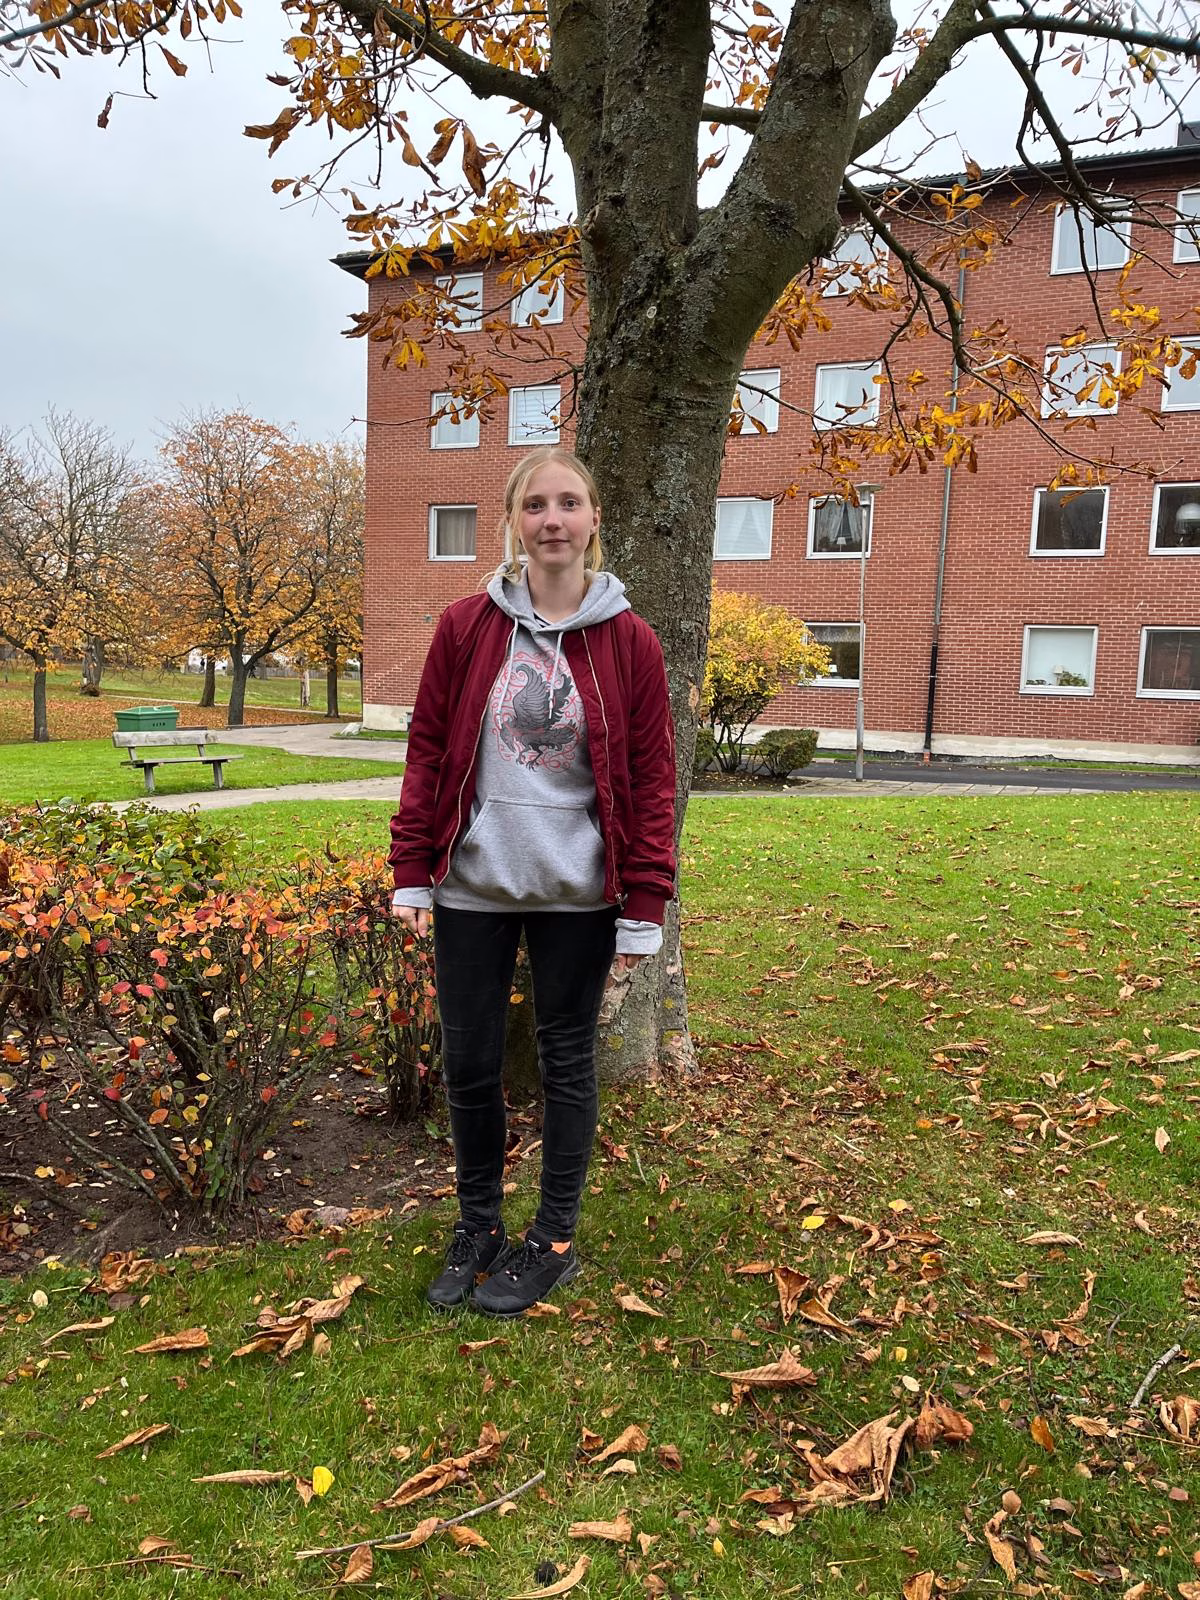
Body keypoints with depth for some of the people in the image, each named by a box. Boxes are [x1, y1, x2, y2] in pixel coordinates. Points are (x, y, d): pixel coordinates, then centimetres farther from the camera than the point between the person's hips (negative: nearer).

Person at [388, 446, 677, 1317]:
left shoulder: (629, 642, -4)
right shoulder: (465, 627, 0)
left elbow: (651, 781, -3)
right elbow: (428, 753, 3)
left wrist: (643, 910, -5)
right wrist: (411, 875, 0)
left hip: (577, 893, -1)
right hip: (473, 886, 2)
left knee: (567, 1064, 11)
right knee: (469, 1062, 11)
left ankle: (554, 1242, 30)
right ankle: (478, 1227, 34)